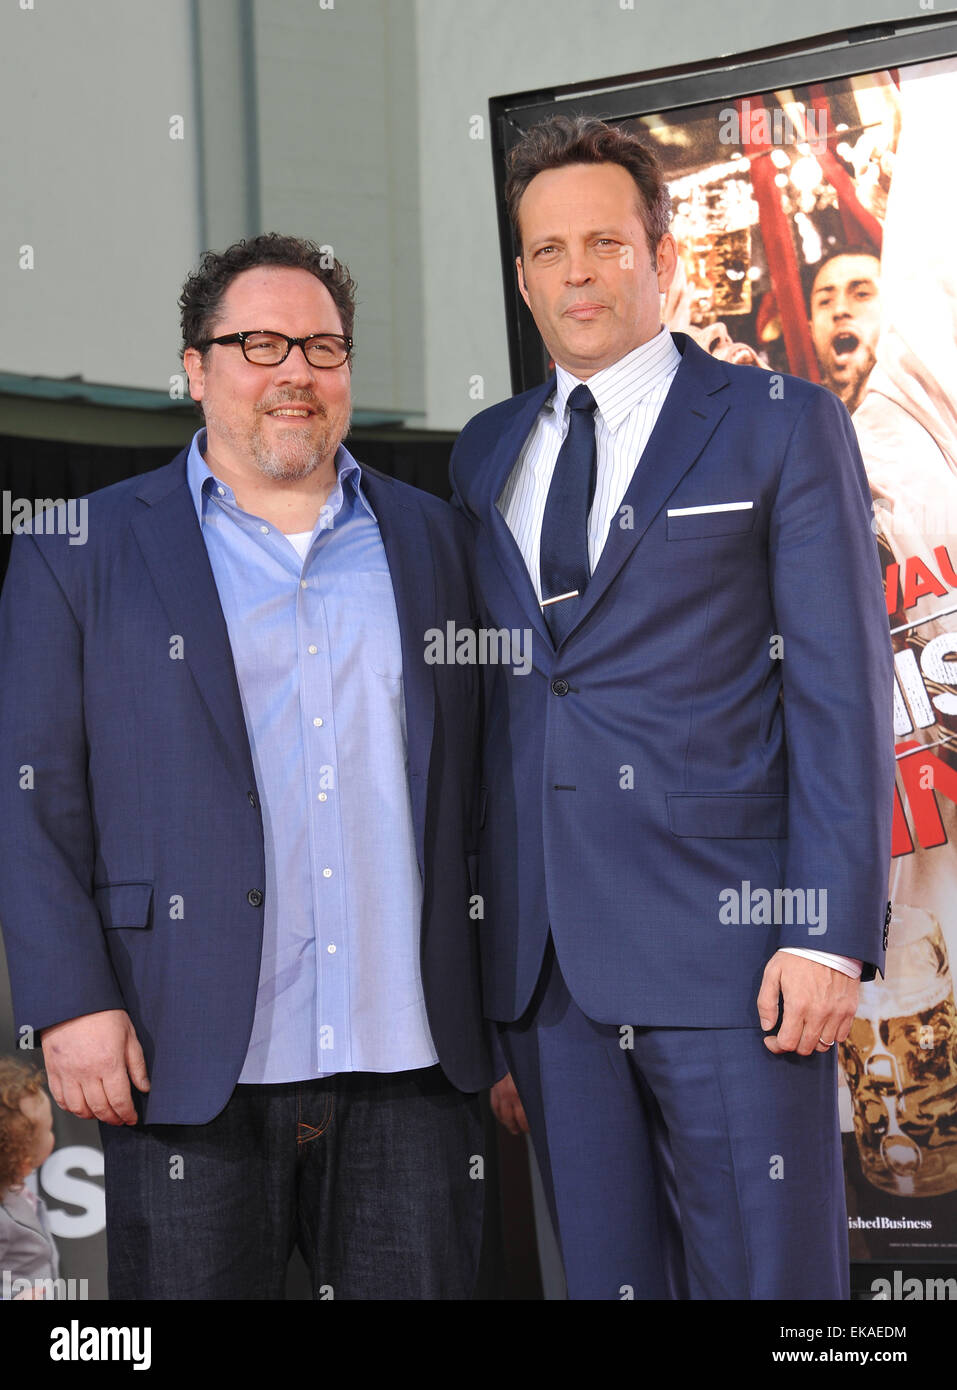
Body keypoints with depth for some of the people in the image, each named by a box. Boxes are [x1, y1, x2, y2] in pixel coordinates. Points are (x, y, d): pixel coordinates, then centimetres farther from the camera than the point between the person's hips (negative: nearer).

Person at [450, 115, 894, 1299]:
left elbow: (842, 690, -4)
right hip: (546, 967, 4)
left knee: (766, 1274, -2)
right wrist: (487, 979, 11)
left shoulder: (782, 427, 2)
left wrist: (831, 932, -13)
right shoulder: (485, 457, 16)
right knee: (603, 1273, 10)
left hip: (728, 945, -4)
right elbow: (487, 713, 15)